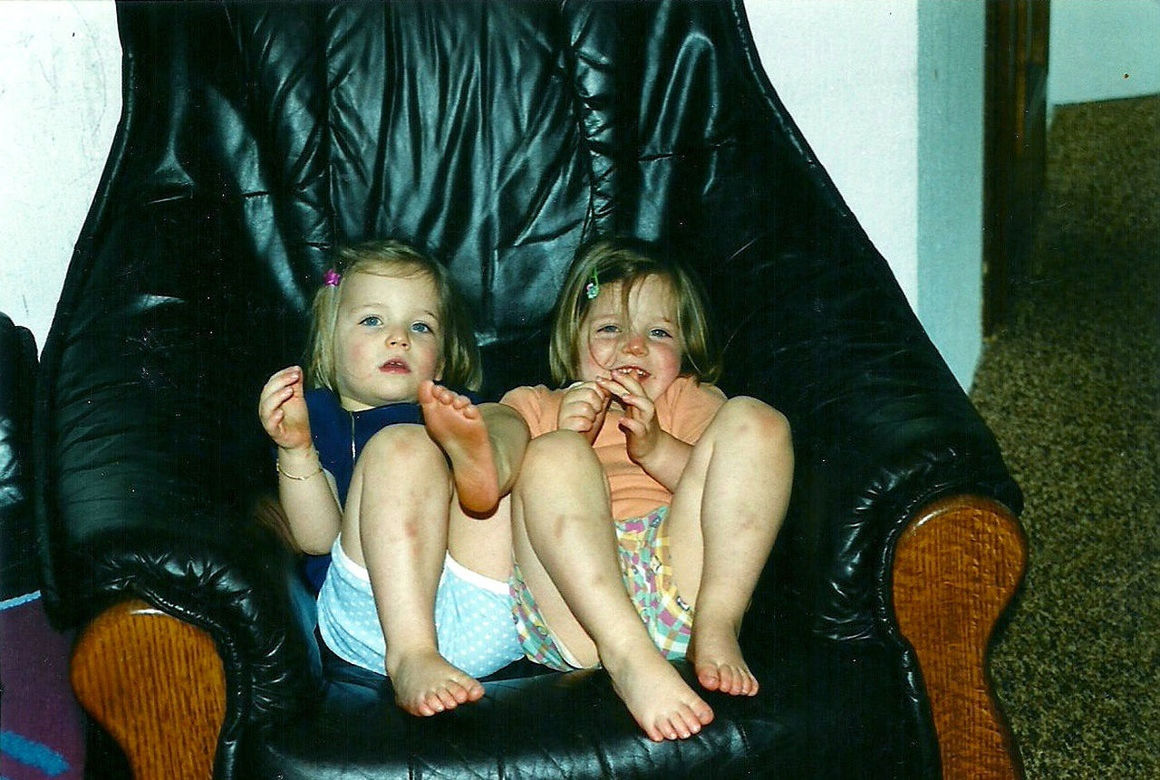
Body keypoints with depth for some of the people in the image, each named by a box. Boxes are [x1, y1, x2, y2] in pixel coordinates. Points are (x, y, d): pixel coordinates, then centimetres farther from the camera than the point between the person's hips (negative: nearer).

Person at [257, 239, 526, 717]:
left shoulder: (454, 420, 33)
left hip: (492, 618, 3)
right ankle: (410, 656, -36)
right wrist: (295, 449, -12)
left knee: (505, 424, -5)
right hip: (375, 618, -2)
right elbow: (317, 538, 4)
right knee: (400, 445, -22)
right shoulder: (315, 416, 21)